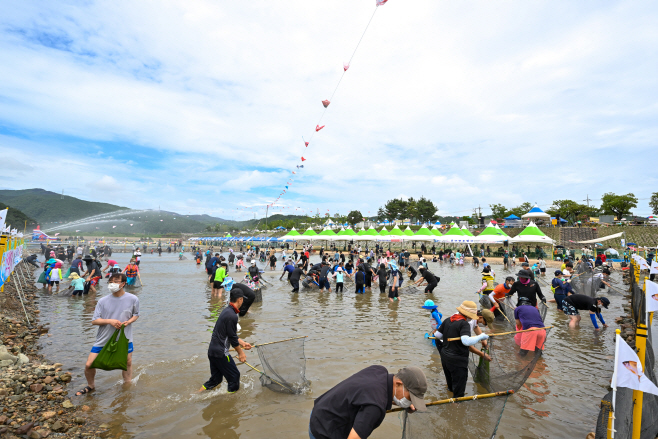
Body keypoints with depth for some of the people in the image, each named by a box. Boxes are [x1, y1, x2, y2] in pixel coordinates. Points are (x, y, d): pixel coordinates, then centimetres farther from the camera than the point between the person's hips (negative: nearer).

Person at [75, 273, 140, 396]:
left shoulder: (133, 299, -8)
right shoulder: (103, 301, -8)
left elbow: (136, 315, 6)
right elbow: (94, 321, -6)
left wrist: (129, 321, -14)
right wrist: (110, 321, -21)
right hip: (103, 339, 0)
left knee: (128, 364, 11)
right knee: (88, 365, 1)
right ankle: (91, 386, 32)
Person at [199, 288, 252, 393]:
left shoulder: (226, 310, 9)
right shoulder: (232, 316, -22)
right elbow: (232, 337, -17)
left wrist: (242, 343, 22)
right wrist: (241, 352, -4)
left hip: (212, 351, 10)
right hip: (220, 353, -10)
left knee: (216, 379, 22)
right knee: (234, 376, 7)